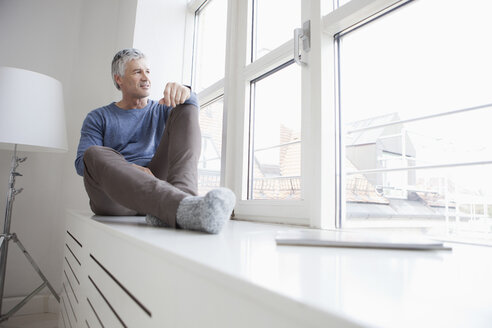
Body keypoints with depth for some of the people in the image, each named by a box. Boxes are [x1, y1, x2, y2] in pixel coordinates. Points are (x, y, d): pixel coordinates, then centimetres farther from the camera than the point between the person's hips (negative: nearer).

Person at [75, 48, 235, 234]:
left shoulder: (162, 111, 23)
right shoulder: (98, 118, 18)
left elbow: (192, 106, -1)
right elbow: (82, 163, 2)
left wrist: (184, 93, -27)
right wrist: (128, 169, -18)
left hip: (158, 179, 1)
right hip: (115, 198, 0)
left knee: (185, 110, -9)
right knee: (94, 153, -33)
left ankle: (181, 192, -39)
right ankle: (183, 208, -56)